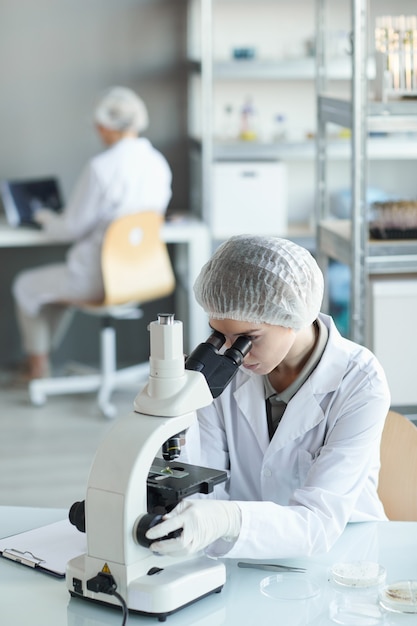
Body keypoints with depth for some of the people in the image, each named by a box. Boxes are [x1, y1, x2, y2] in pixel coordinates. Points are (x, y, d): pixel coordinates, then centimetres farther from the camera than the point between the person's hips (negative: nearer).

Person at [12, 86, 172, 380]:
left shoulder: (101, 168, -22)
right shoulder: (158, 163, -1)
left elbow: (72, 228, -13)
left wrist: (47, 218, 11)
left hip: (99, 279, -7)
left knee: (27, 286, 19)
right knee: (62, 278, 34)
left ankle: (38, 366, 31)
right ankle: (44, 353, 42)